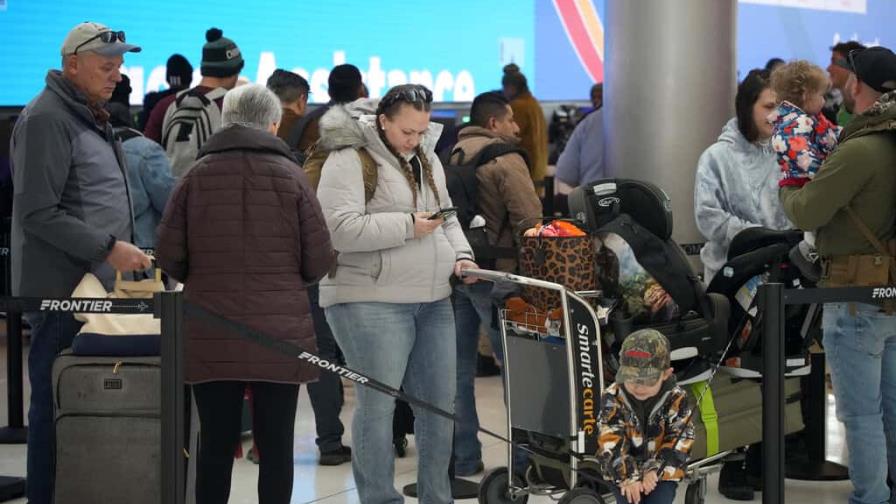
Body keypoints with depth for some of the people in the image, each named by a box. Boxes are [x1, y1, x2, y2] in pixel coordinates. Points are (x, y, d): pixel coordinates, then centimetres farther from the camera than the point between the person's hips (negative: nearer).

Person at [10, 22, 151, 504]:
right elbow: (38, 214, -18)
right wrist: (108, 248, -19)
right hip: (61, 293, -9)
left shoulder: (91, 118, 18)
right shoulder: (46, 119, -12)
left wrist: (125, 254, 17)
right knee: (56, 408, -4)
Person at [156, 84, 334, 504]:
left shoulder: (197, 176, 0)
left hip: (210, 336, 1)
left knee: (216, 443, 8)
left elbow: (168, 256, -1)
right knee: (276, 444, 6)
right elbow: (319, 261, -3)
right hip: (280, 333, -1)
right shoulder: (290, 176, -2)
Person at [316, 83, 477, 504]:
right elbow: (339, 228, -19)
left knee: (440, 403, 10)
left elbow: (447, 218, 27)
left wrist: (461, 255, 8)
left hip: (433, 300, 8)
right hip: (372, 301, -8)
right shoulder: (350, 160, -8)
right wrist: (407, 227, -18)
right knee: (378, 404, -7)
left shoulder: (427, 158, 18)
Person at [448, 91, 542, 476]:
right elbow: (530, 220, -17)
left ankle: (462, 457, 12)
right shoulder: (505, 159, -10)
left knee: (460, 367, 9)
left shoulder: (452, 155, 12)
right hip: (492, 273, -7)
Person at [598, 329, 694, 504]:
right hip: (623, 470, 0)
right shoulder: (613, 398, -13)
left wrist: (655, 470, -22)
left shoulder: (676, 399, -12)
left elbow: (679, 441, -11)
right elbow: (610, 443, -16)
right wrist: (628, 476, -25)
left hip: (663, 471, 0)